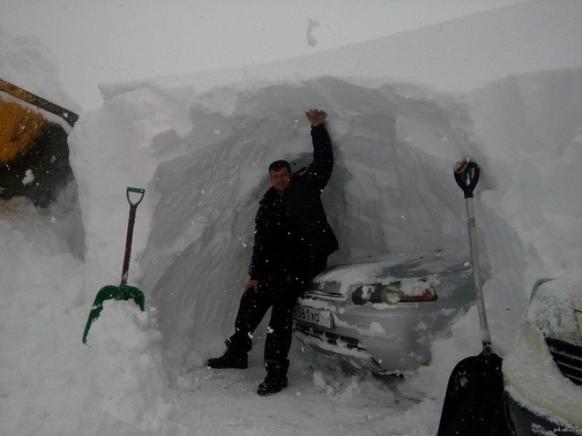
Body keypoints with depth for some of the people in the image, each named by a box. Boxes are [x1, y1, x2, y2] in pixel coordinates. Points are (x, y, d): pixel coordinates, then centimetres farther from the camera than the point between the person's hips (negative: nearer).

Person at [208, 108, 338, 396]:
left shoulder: (307, 186, 2)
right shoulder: (267, 205, 11)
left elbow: (324, 161, -4)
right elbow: (261, 242, 10)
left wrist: (318, 128, -6)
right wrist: (255, 274, 6)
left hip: (307, 260, -6)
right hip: (279, 263, 6)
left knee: (281, 309, -17)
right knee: (251, 300, 10)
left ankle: (276, 373, -11)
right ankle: (236, 353, 28)